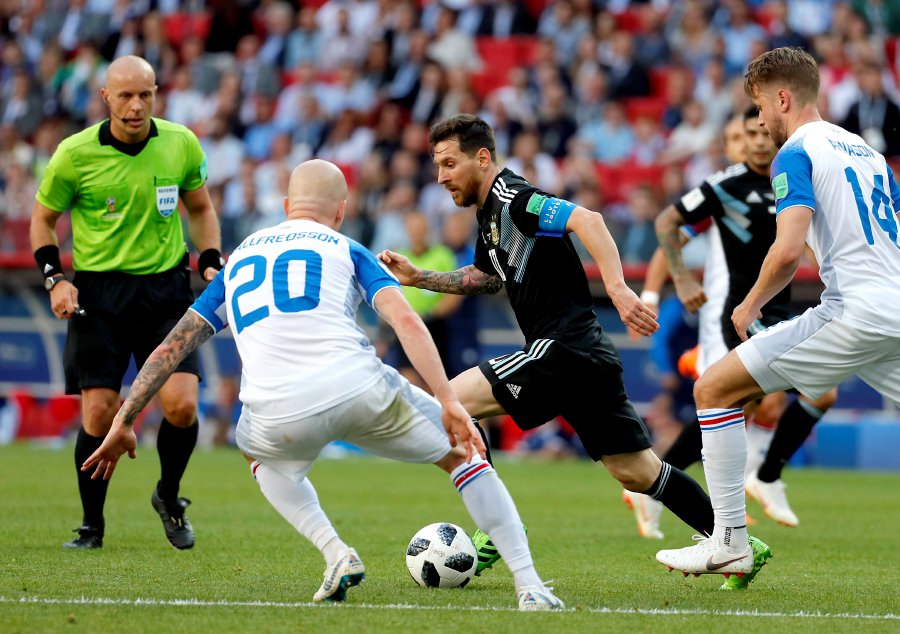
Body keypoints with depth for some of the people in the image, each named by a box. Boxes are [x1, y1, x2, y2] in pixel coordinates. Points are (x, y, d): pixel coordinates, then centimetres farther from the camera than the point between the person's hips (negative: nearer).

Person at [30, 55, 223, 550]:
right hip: (97, 291, -1)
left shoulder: (181, 144, -1)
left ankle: (169, 497, 17)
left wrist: (211, 261, 3)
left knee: (182, 405, -12)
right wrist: (54, 278, -6)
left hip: (166, 287, 1)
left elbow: (200, 209, 16)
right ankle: (92, 525, 13)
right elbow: (42, 218, 7)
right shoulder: (75, 155, -8)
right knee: (98, 412, -8)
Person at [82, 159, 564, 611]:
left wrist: (122, 424, 29)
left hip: (276, 417, 2)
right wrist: (448, 401, -5)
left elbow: (172, 347, 25)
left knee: (264, 459, 40)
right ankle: (529, 587, 8)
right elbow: (405, 322, 0)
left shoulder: (238, 260, 28)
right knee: (465, 455, 21)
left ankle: (335, 554, 17)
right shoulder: (346, 250, 18)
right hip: (358, 388, -2)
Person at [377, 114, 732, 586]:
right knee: (638, 473, 13)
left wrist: (617, 288, -39)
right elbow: (484, 277, 37)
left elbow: (587, 220, -27)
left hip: (562, 347, -10)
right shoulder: (489, 212, 18)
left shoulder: (513, 200, -12)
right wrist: (419, 277, 26)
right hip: (583, 353, 10)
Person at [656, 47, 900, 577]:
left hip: (854, 313, -8)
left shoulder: (796, 153, -4)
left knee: (715, 390, 1)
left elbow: (789, 249, -17)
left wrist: (751, 306, -2)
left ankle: (730, 542, 0)